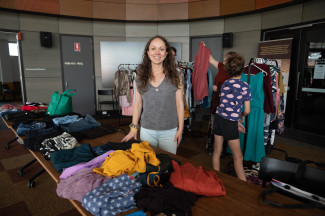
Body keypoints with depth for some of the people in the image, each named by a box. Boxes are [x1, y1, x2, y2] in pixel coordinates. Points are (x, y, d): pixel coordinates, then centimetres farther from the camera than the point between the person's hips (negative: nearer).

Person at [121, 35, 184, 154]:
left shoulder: (175, 76, -4)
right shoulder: (140, 77, 0)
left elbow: (179, 103, -2)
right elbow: (137, 104, 5)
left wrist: (180, 129, -3)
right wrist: (134, 128, 3)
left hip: (169, 131, -1)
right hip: (146, 130, 1)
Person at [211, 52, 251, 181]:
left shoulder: (224, 84, 6)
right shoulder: (245, 86, -11)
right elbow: (247, 110, -8)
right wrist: (242, 115, 15)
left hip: (218, 119, 6)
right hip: (230, 123, -6)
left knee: (217, 152, 16)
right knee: (238, 156, 7)